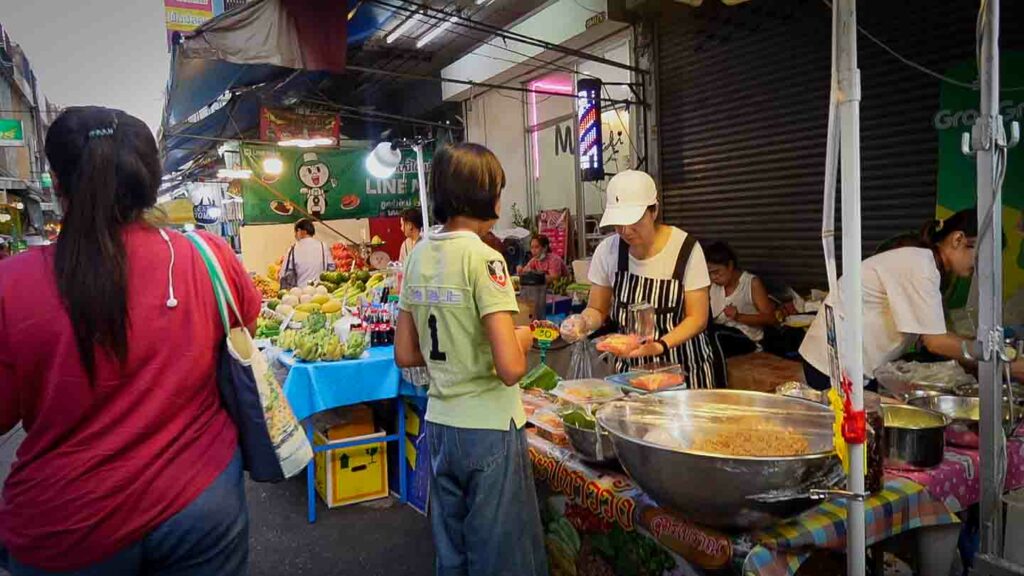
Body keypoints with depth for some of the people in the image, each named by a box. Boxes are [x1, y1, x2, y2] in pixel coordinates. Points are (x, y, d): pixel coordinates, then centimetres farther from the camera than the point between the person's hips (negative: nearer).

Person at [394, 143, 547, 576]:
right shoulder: (483, 258, -18)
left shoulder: (418, 257, 3)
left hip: (439, 426, 7)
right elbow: (510, 369, -24)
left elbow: (405, 354, 8)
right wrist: (521, 340, -4)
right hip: (488, 430, -7)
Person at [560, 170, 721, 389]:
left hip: (684, 366, -2)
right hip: (630, 367, 2)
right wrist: (583, 322, -18)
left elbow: (697, 318, -10)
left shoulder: (686, 249, -14)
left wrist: (660, 345, -27)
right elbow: (597, 309, 5)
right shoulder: (608, 250, -6)